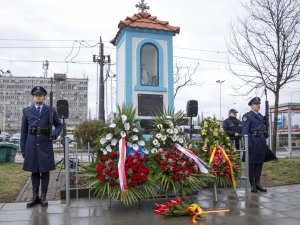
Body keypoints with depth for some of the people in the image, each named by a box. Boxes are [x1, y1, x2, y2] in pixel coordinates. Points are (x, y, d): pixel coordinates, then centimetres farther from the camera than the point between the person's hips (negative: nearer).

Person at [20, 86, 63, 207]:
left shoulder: (51, 110, 4)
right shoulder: (27, 111, 7)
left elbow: (59, 125, 9)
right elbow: (23, 131, 8)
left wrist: (55, 134, -12)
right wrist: (23, 148, 4)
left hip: (45, 145, -1)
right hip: (32, 145, 1)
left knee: (45, 171, 4)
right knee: (34, 172, 9)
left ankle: (43, 197, 14)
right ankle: (35, 197, 19)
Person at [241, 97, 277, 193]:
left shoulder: (261, 116, 17)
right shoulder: (247, 116, -6)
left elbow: (264, 129, 20)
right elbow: (245, 132, -13)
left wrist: (264, 142, 15)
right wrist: (248, 143, -20)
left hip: (262, 142, 7)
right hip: (253, 141, -7)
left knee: (260, 163, 11)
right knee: (252, 163, 1)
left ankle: (258, 183, 20)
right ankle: (252, 184, 9)